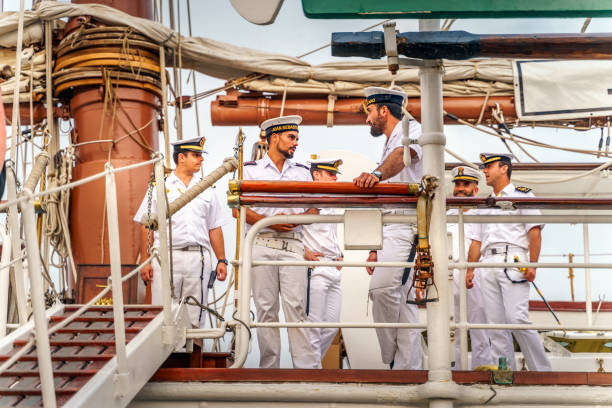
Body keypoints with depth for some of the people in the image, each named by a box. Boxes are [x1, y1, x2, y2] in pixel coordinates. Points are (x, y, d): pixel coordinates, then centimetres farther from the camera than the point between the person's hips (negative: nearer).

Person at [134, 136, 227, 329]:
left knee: (194, 318, 3)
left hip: (198, 257, 2)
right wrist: (145, 262, -2)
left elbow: (214, 228, 17)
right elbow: (146, 226, 5)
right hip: (166, 255, -2)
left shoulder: (206, 190, 15)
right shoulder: (159, 187, 7)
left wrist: (221, 260, 9)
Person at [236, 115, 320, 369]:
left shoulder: (302, 172, 17)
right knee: (266, 308, 0)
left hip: (293, 245, 1)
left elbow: (314, 210, 14)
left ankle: (308, 367, -9)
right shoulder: (250, 169, 9)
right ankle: (269, 368, 6)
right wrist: (269, 222, -10)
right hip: (262, 244, -1)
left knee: (296, 307, -8)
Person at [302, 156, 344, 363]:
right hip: (315, 267, -9)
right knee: (313, 324, -7)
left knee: (332, 325, 9)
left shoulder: (332, 204, 21)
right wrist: (304, 252, -15)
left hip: (334, 269, 9)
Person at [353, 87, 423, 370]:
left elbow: (404, 154, -28)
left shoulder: (411, 129, -1)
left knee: (382, 286, -23)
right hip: (392, 230, 10)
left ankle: (391, 359, -9)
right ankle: (407, 367, 4)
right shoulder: (388, 148, 26)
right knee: (401, 298, 4)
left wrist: (377, 174, -47)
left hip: (409, 226, -10)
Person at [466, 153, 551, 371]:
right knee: (495, 323, 0)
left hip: (513, 262, -6)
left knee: (517, 318, -17)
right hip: (487, 264, 6)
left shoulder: (522, 195, 8)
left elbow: (535, 231, -2)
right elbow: (476, 240, 24)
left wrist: (532, 265, -13)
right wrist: (470, 269, 13)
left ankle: (542, 371, -7)